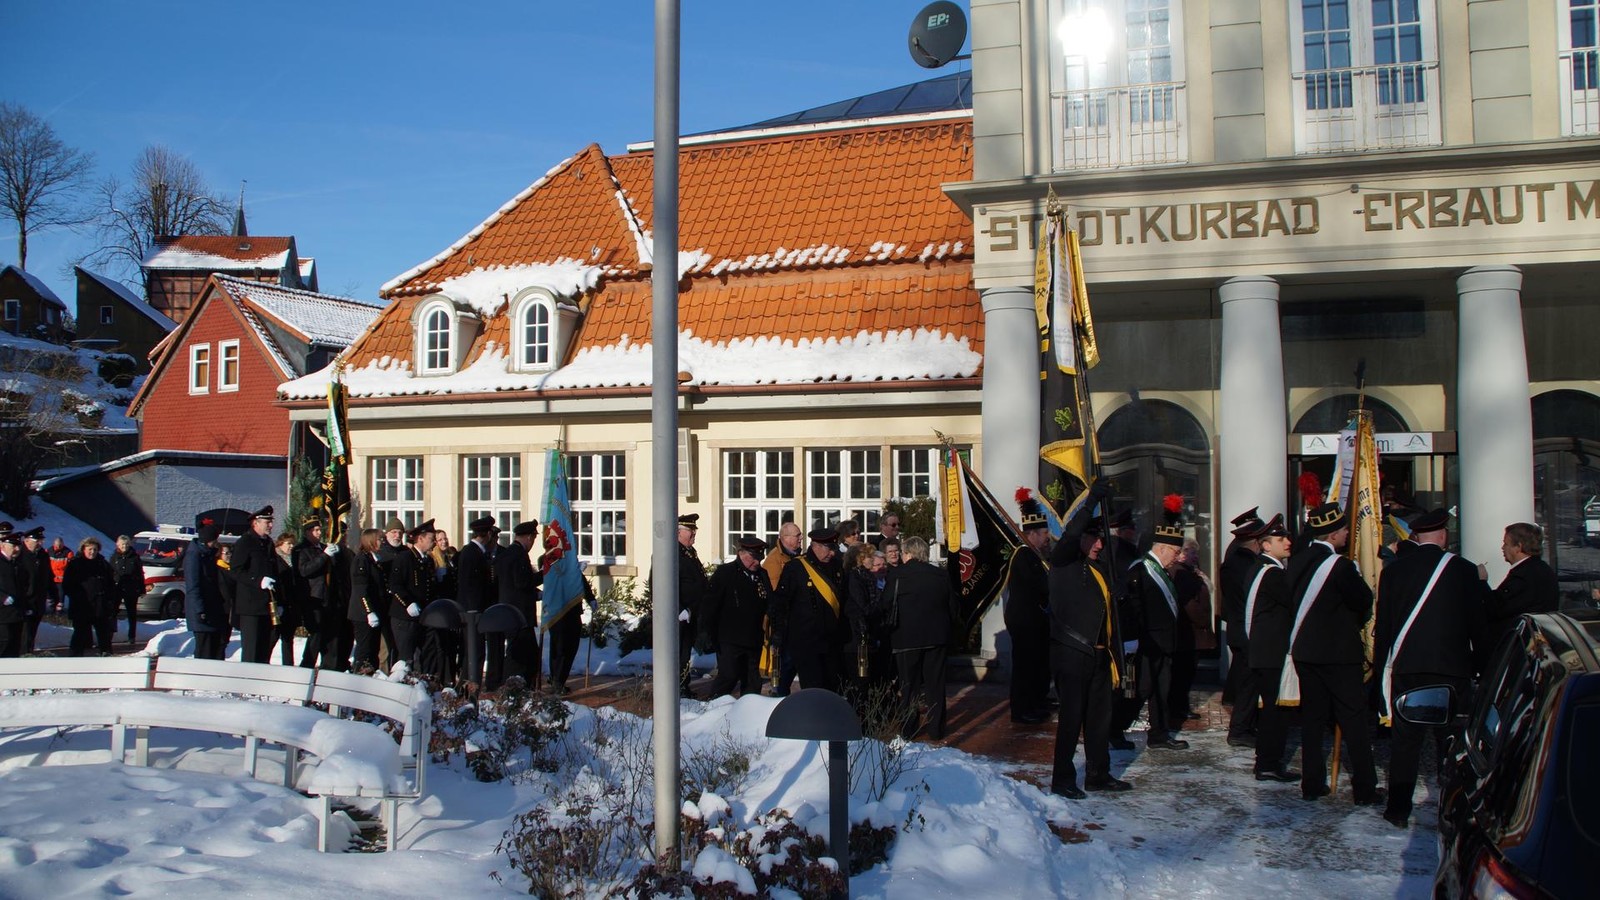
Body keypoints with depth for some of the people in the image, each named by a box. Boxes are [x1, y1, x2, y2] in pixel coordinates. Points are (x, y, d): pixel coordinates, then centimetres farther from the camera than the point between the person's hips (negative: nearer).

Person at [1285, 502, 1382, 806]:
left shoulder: (1296, 561, 5)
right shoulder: (1339, 565, -16)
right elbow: (1364, 601, -9)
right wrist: (1355, 623, 12)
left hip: (1304, 650, 7)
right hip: (1338, 652, -7)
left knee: (1312, 718, 11)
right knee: (1354, 720, 2)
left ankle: (1312, 784, 14)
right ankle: (1365, 789, 6)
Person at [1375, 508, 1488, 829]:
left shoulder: (1393, 571, 2)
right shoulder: (1465, 570, -4)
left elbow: (1383, 625, 4)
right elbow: (1478, 624, 1)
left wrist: (1382, 666, 12)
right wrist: (1480, 667, 10)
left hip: (1406, 668, 2)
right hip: (1453, 669, -1)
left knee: (1405, 741, 6)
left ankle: (1398, 809, 7)